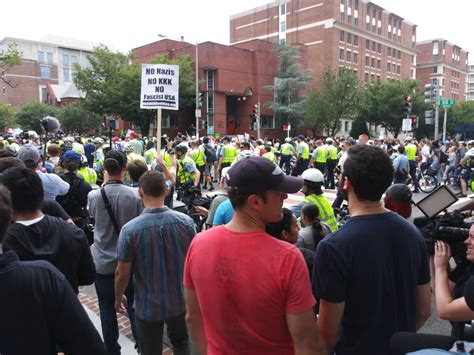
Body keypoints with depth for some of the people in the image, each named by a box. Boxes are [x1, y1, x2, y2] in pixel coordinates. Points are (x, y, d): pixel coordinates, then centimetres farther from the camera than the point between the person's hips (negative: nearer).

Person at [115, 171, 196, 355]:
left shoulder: (130, 229, -21)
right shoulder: (186, 221, -15)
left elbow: (122, 274, -12)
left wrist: (118, 298, 8)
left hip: (148, 306, -2)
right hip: (180, 301, 2)